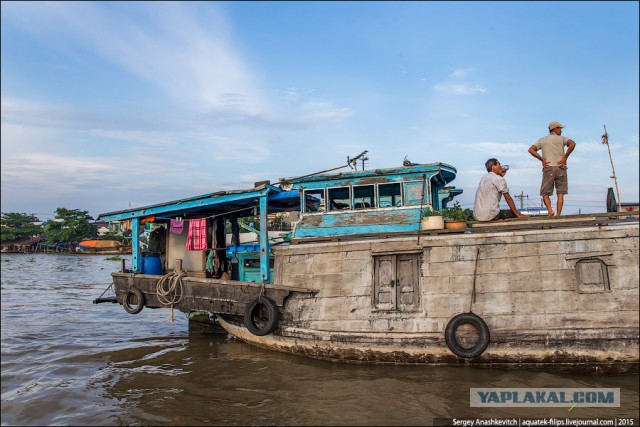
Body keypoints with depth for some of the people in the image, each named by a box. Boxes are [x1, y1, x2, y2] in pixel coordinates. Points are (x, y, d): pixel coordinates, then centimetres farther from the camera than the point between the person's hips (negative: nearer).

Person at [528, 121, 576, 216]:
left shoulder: (542, 140, 14)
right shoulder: (561, 138, 8)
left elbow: (531, 150, 0)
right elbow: (572, 144, -12)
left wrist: (542, 159, 1)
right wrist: (565, 157, -6)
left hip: (548, 168, 1)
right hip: (560, 168, 0)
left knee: (545, 193, 5)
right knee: (560, 193, 3)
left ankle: (550, 210, -18)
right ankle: (558, 215, -3)